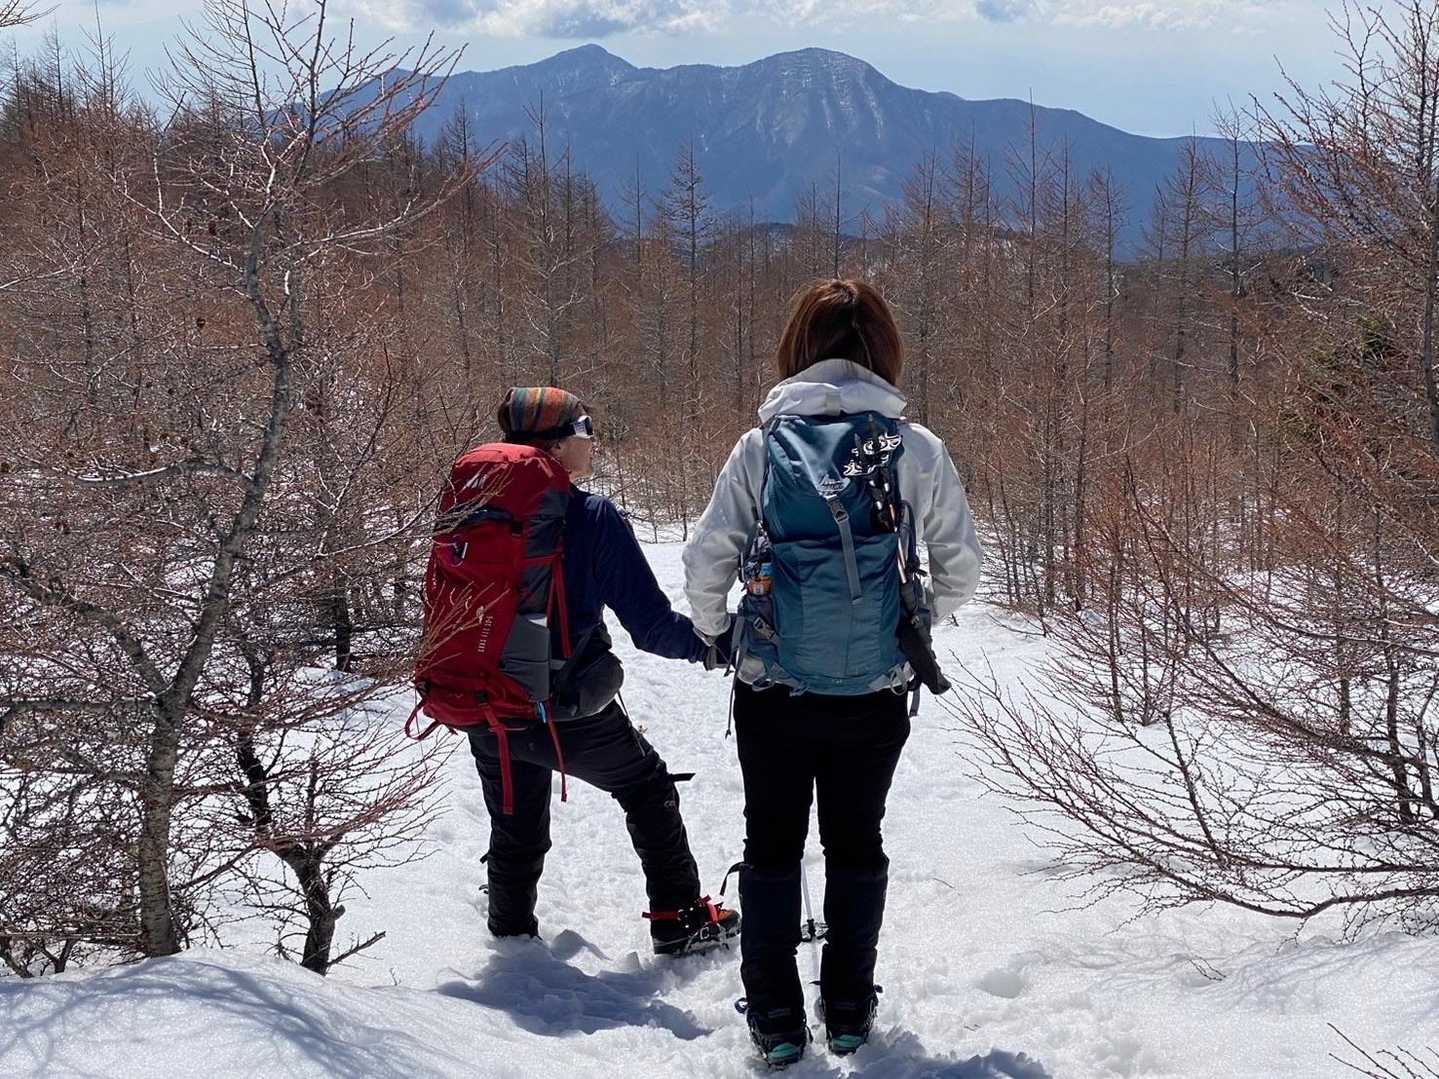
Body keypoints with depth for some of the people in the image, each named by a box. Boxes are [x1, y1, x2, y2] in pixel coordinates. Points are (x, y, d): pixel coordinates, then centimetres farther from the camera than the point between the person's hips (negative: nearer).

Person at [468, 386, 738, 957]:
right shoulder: (593, 517, -15)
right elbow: (649, 622, -15)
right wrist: (713, 646, 2)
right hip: (569, 712, -4)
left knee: (515, 826, 24)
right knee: (647, 788, 20)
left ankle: (512, 935, 37)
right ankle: (680, 920, 24)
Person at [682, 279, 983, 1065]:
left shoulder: (763, 443, -5)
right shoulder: (917, 448, -4)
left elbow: (706, 560, -5)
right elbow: (961, 564, 1)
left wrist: (711, 629, 14)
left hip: (773, 689, -1)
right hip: (876, 692, 1)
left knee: (771, 846, 14)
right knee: (856, 843, 18)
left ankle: (774, 1018, 18)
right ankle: (848, 1011, 26)